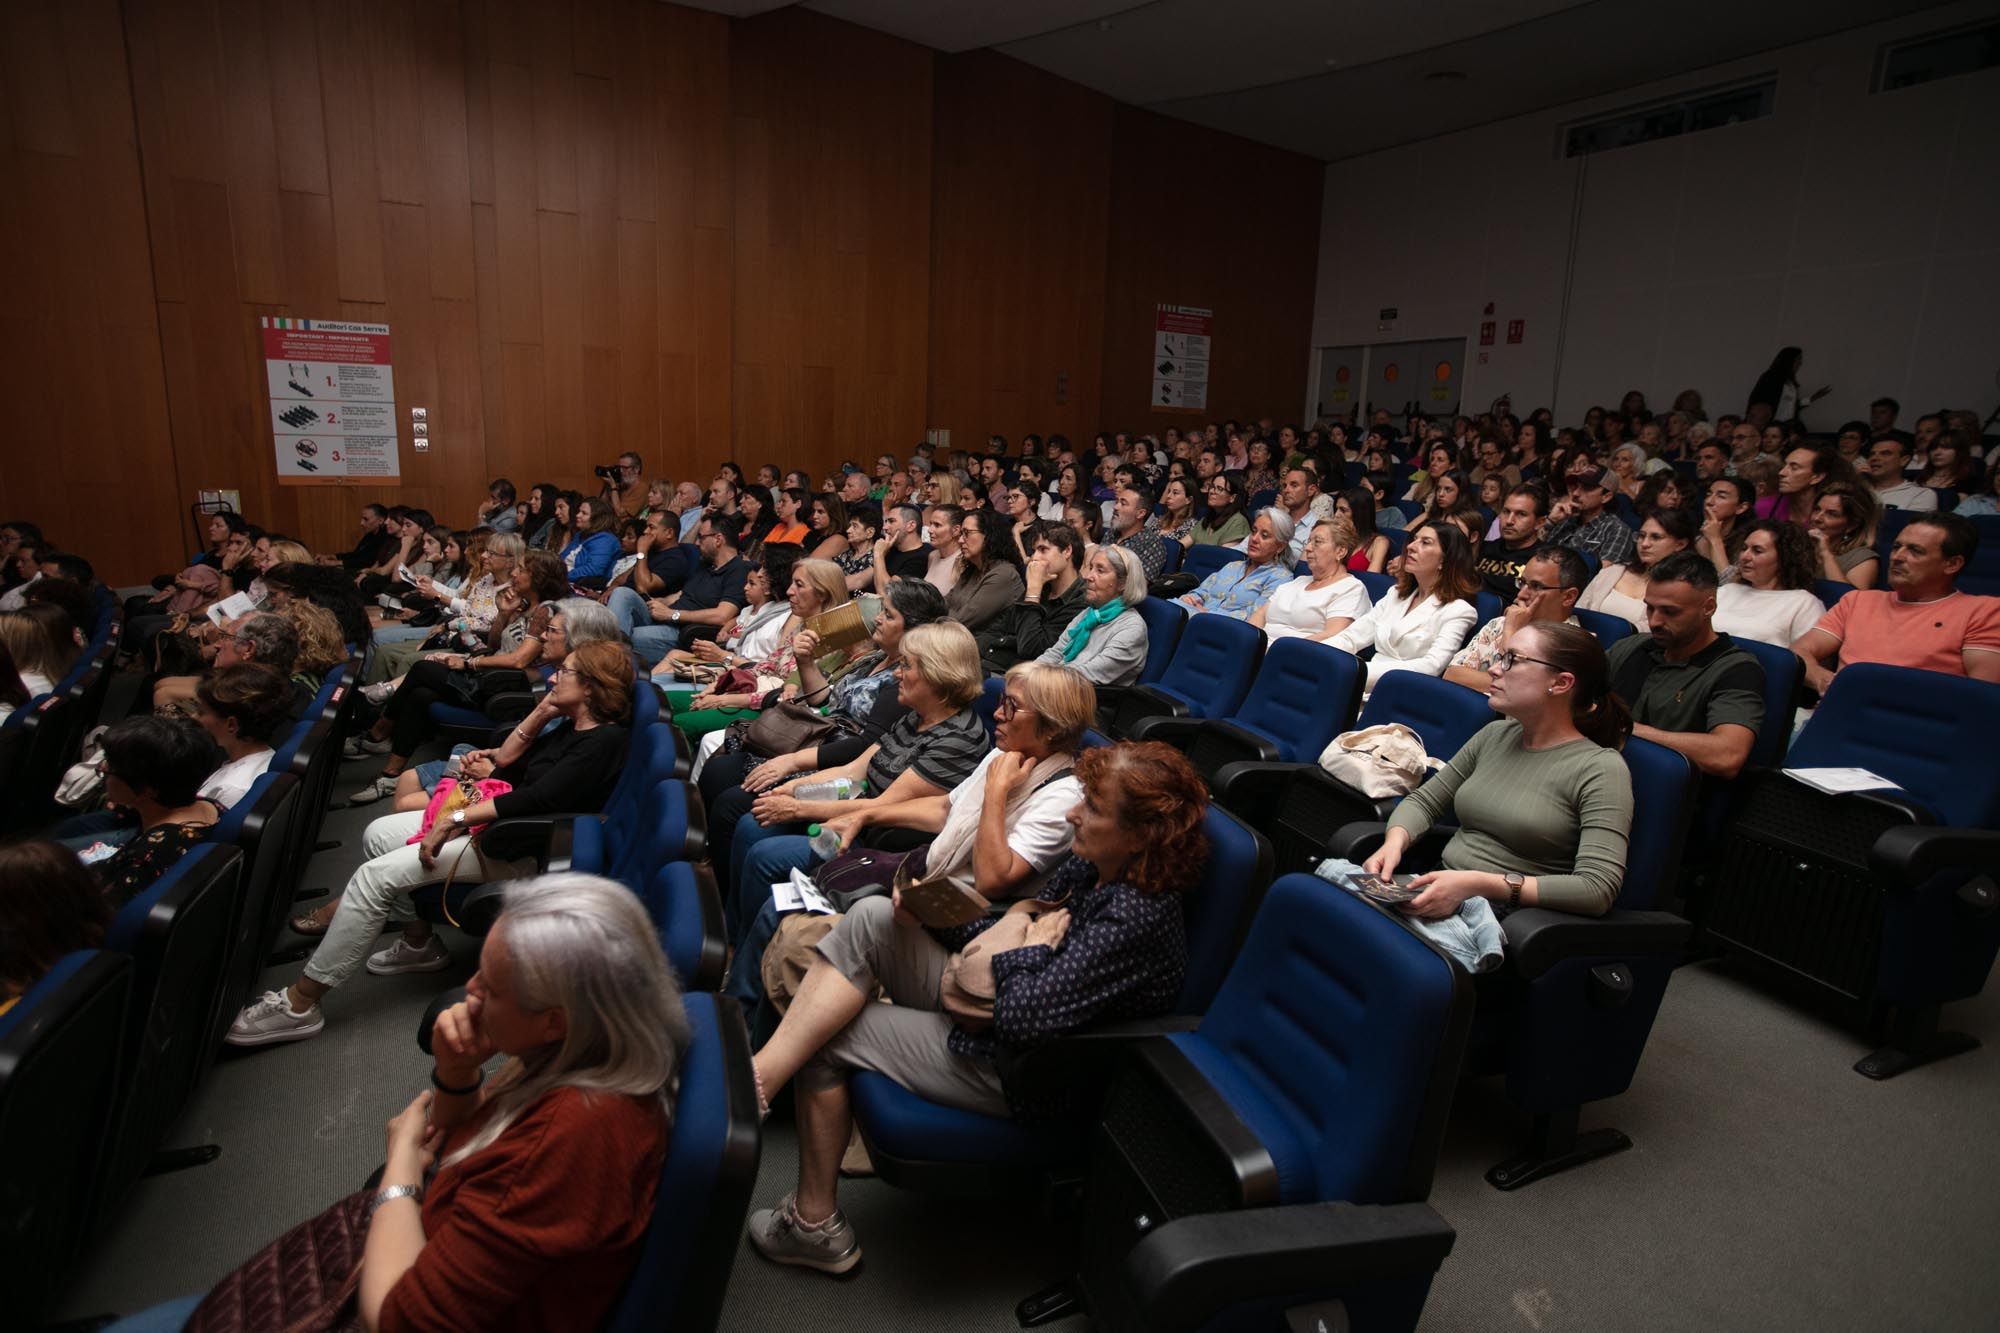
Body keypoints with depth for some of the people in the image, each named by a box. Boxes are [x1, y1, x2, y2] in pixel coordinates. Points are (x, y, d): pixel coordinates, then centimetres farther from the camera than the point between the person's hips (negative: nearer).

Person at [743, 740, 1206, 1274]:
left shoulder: (1137, 917, -29)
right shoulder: (1091, 865, -2)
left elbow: (1021, 1017, -33)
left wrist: (1034, 951, -14)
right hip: (984, 1003, 9)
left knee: (823, 1040, -2)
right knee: (872, 917, -6)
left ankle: (815, 1224, 15)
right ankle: (757, 1077, -7)